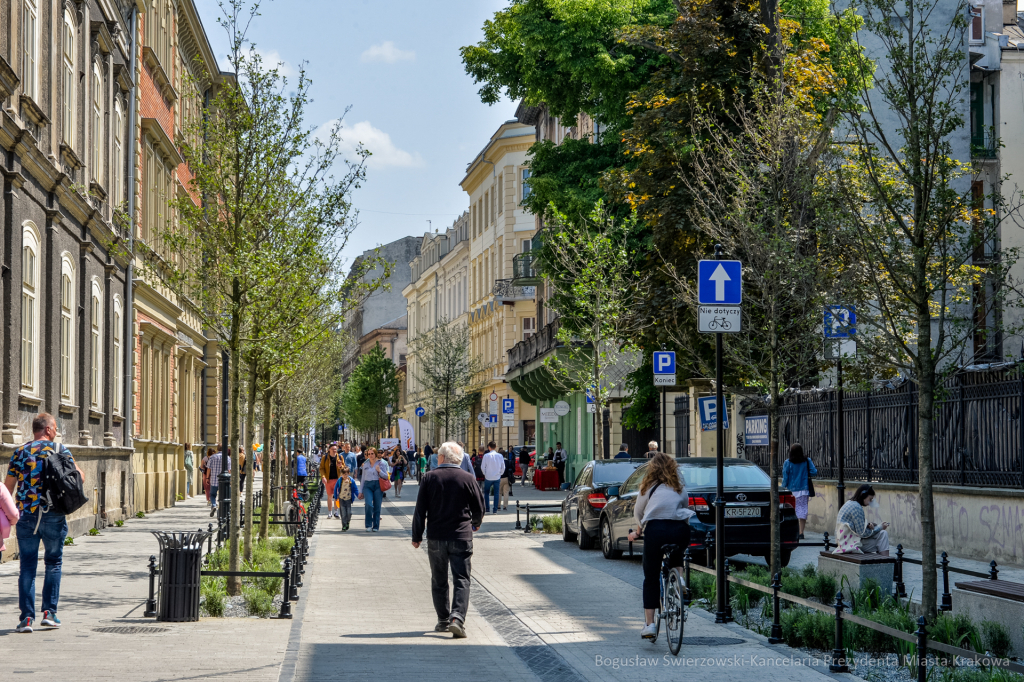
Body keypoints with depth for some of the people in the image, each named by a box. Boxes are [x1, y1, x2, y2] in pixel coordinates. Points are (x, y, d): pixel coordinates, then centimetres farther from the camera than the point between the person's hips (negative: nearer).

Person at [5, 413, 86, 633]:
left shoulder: (20, 453, 6)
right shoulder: (59, 450, 0)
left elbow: (8, 486, 6)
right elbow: (79, 476, 0)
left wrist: (7, 513, 14)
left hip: (25, 515, 1)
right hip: (53, 515, -1)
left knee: (27, 567, 4)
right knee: (53, 563, 13)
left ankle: (27, 617, -2)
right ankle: (49, 612, 8)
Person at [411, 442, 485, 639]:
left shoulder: (430, 478, -2)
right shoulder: (467, 479, -3)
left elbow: (420, 510, -1)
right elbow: (479, 507, 6)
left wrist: (417, 536, 8)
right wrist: (475, 524, 27)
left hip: (436, 539, 1)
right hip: (461, 537, -1)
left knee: (439, 581, 13)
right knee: (461, 580, -1)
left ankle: (443, 620, 18)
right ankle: (457, 617, -18)